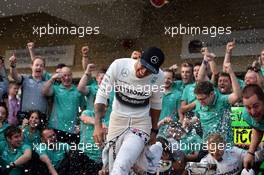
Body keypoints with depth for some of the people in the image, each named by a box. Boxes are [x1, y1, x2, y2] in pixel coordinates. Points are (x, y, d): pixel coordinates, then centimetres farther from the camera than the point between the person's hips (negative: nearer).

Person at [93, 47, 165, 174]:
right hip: (117, 121, 1)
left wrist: (154, 130, 13)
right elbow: (102, 95, -9)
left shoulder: (158, 77, -14)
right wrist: (98, 125, -17)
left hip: (141, 123, -1)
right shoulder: (119, 66, -18)